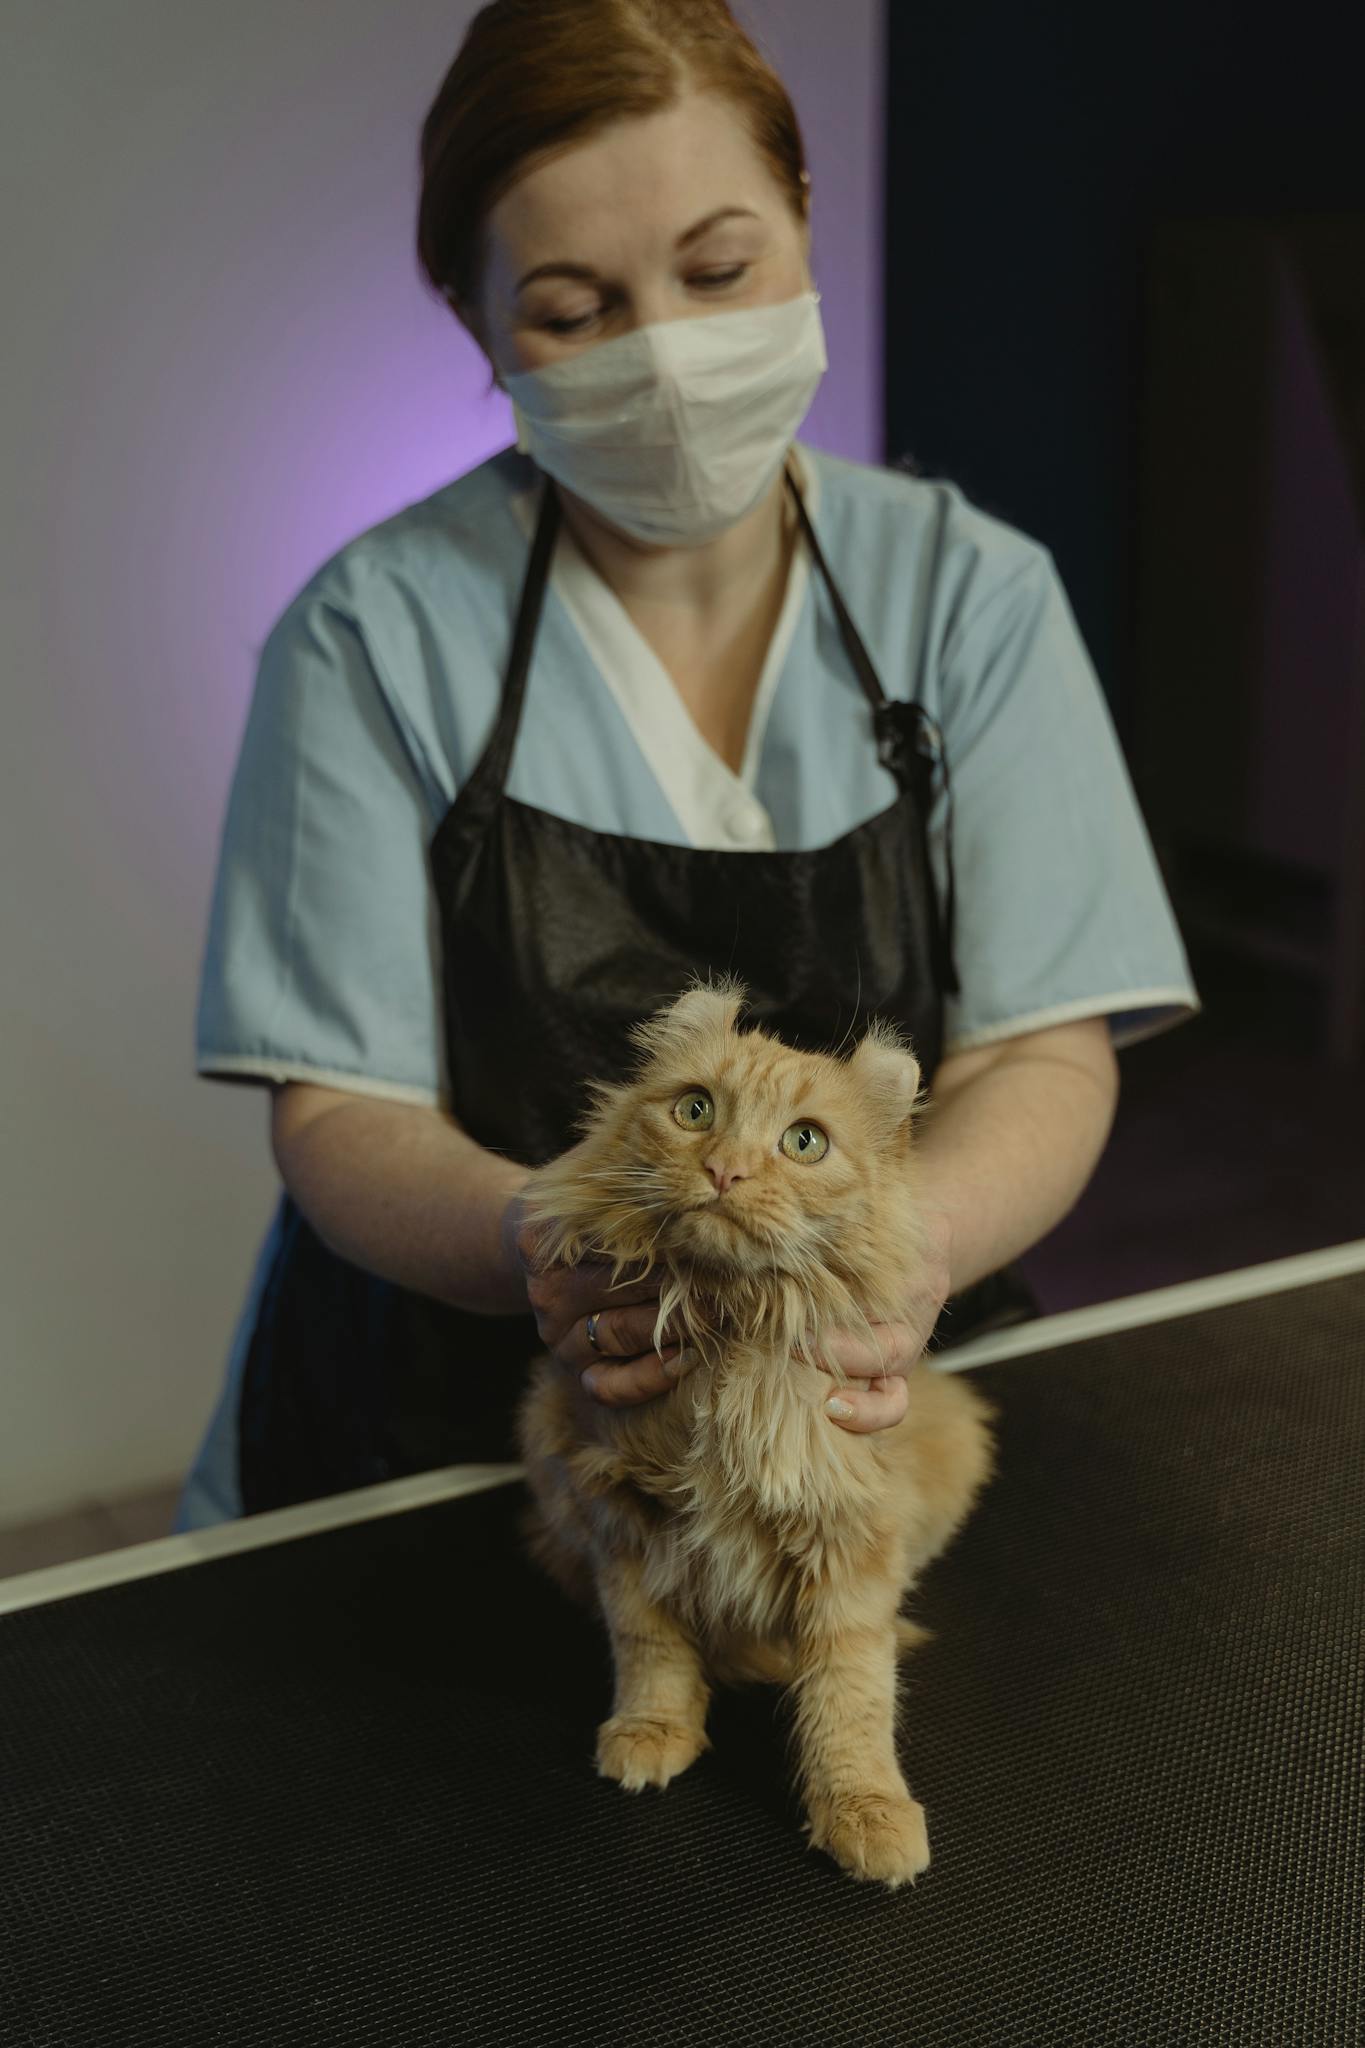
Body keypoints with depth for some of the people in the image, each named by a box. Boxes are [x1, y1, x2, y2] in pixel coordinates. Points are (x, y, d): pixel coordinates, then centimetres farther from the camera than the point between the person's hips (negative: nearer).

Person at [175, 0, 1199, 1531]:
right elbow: (340, 1117, -5)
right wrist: (545, 1247, -28)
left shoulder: (973, 593, 2)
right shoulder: (376, 631, -4)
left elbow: (1047, 1056, -3)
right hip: (449, 1416, -1)